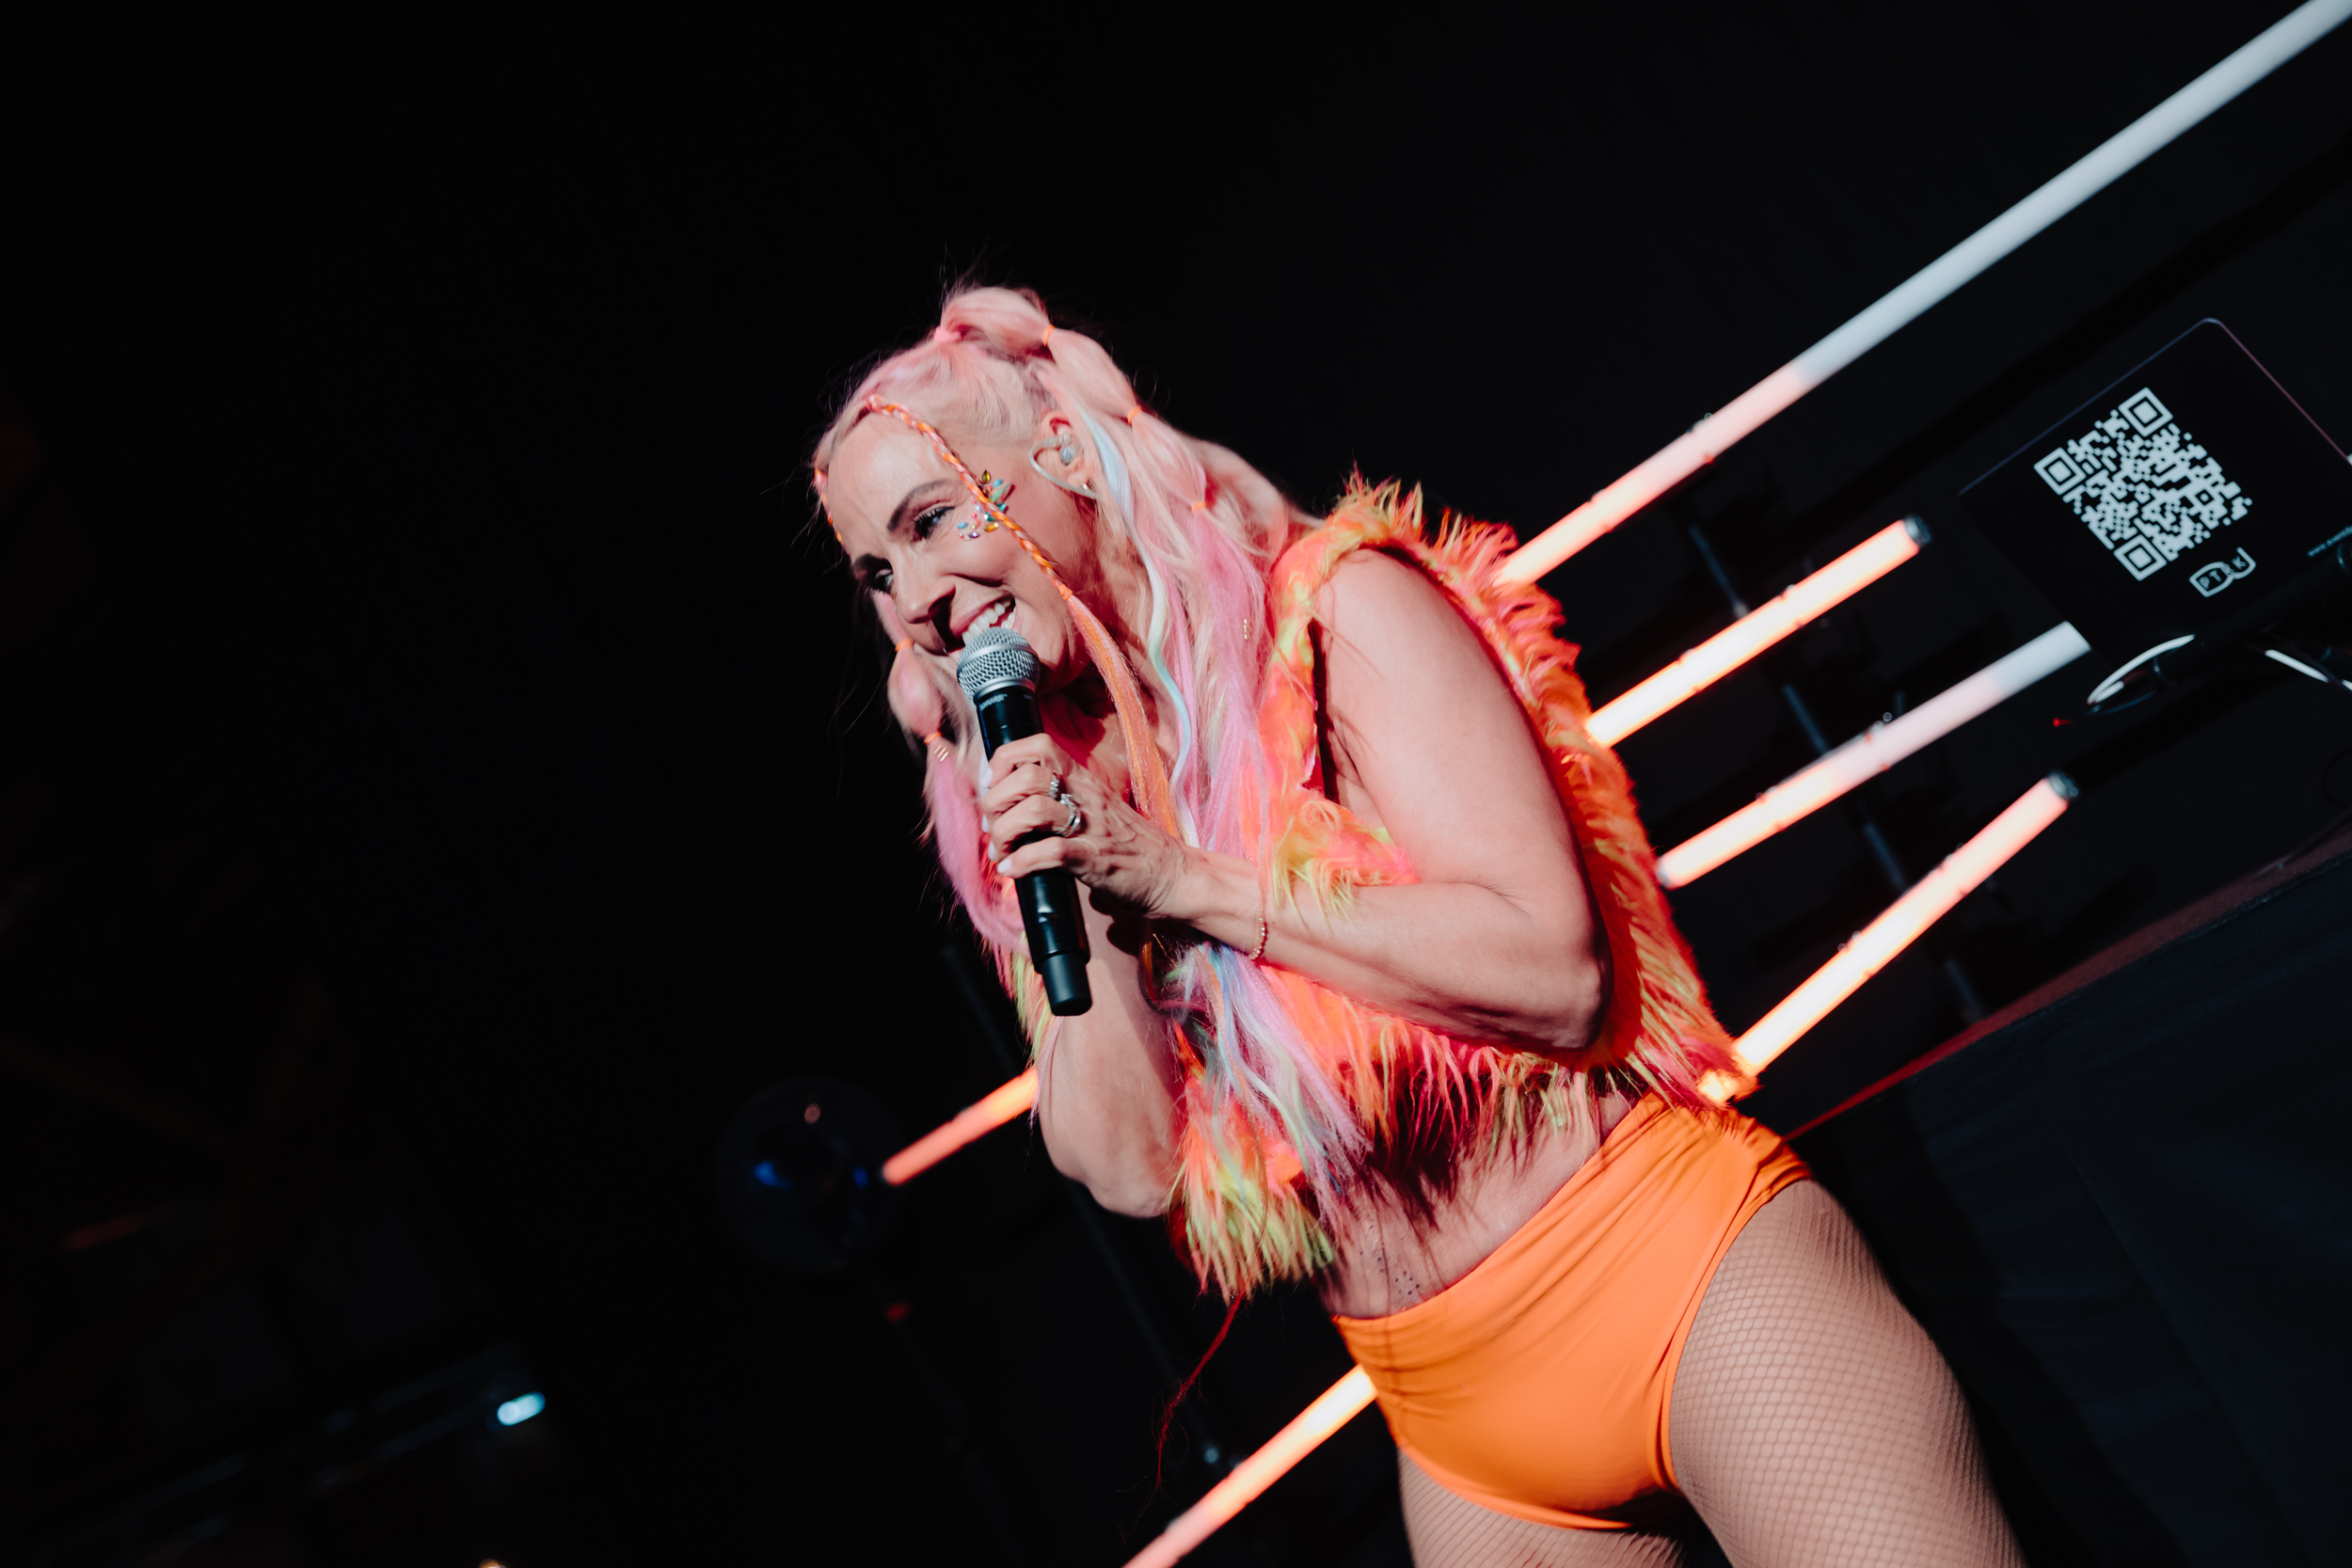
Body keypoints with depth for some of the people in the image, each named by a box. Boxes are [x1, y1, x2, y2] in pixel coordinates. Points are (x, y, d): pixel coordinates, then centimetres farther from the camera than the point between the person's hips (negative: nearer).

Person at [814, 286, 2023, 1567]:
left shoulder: (1334, 607, -8)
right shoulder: (1038, 800, 6)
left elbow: (1555, 967, -17)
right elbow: (1128, 1166, 0)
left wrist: (1188, 883, -16)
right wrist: (1095, 919, -12)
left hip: (1687, 1274, -4)